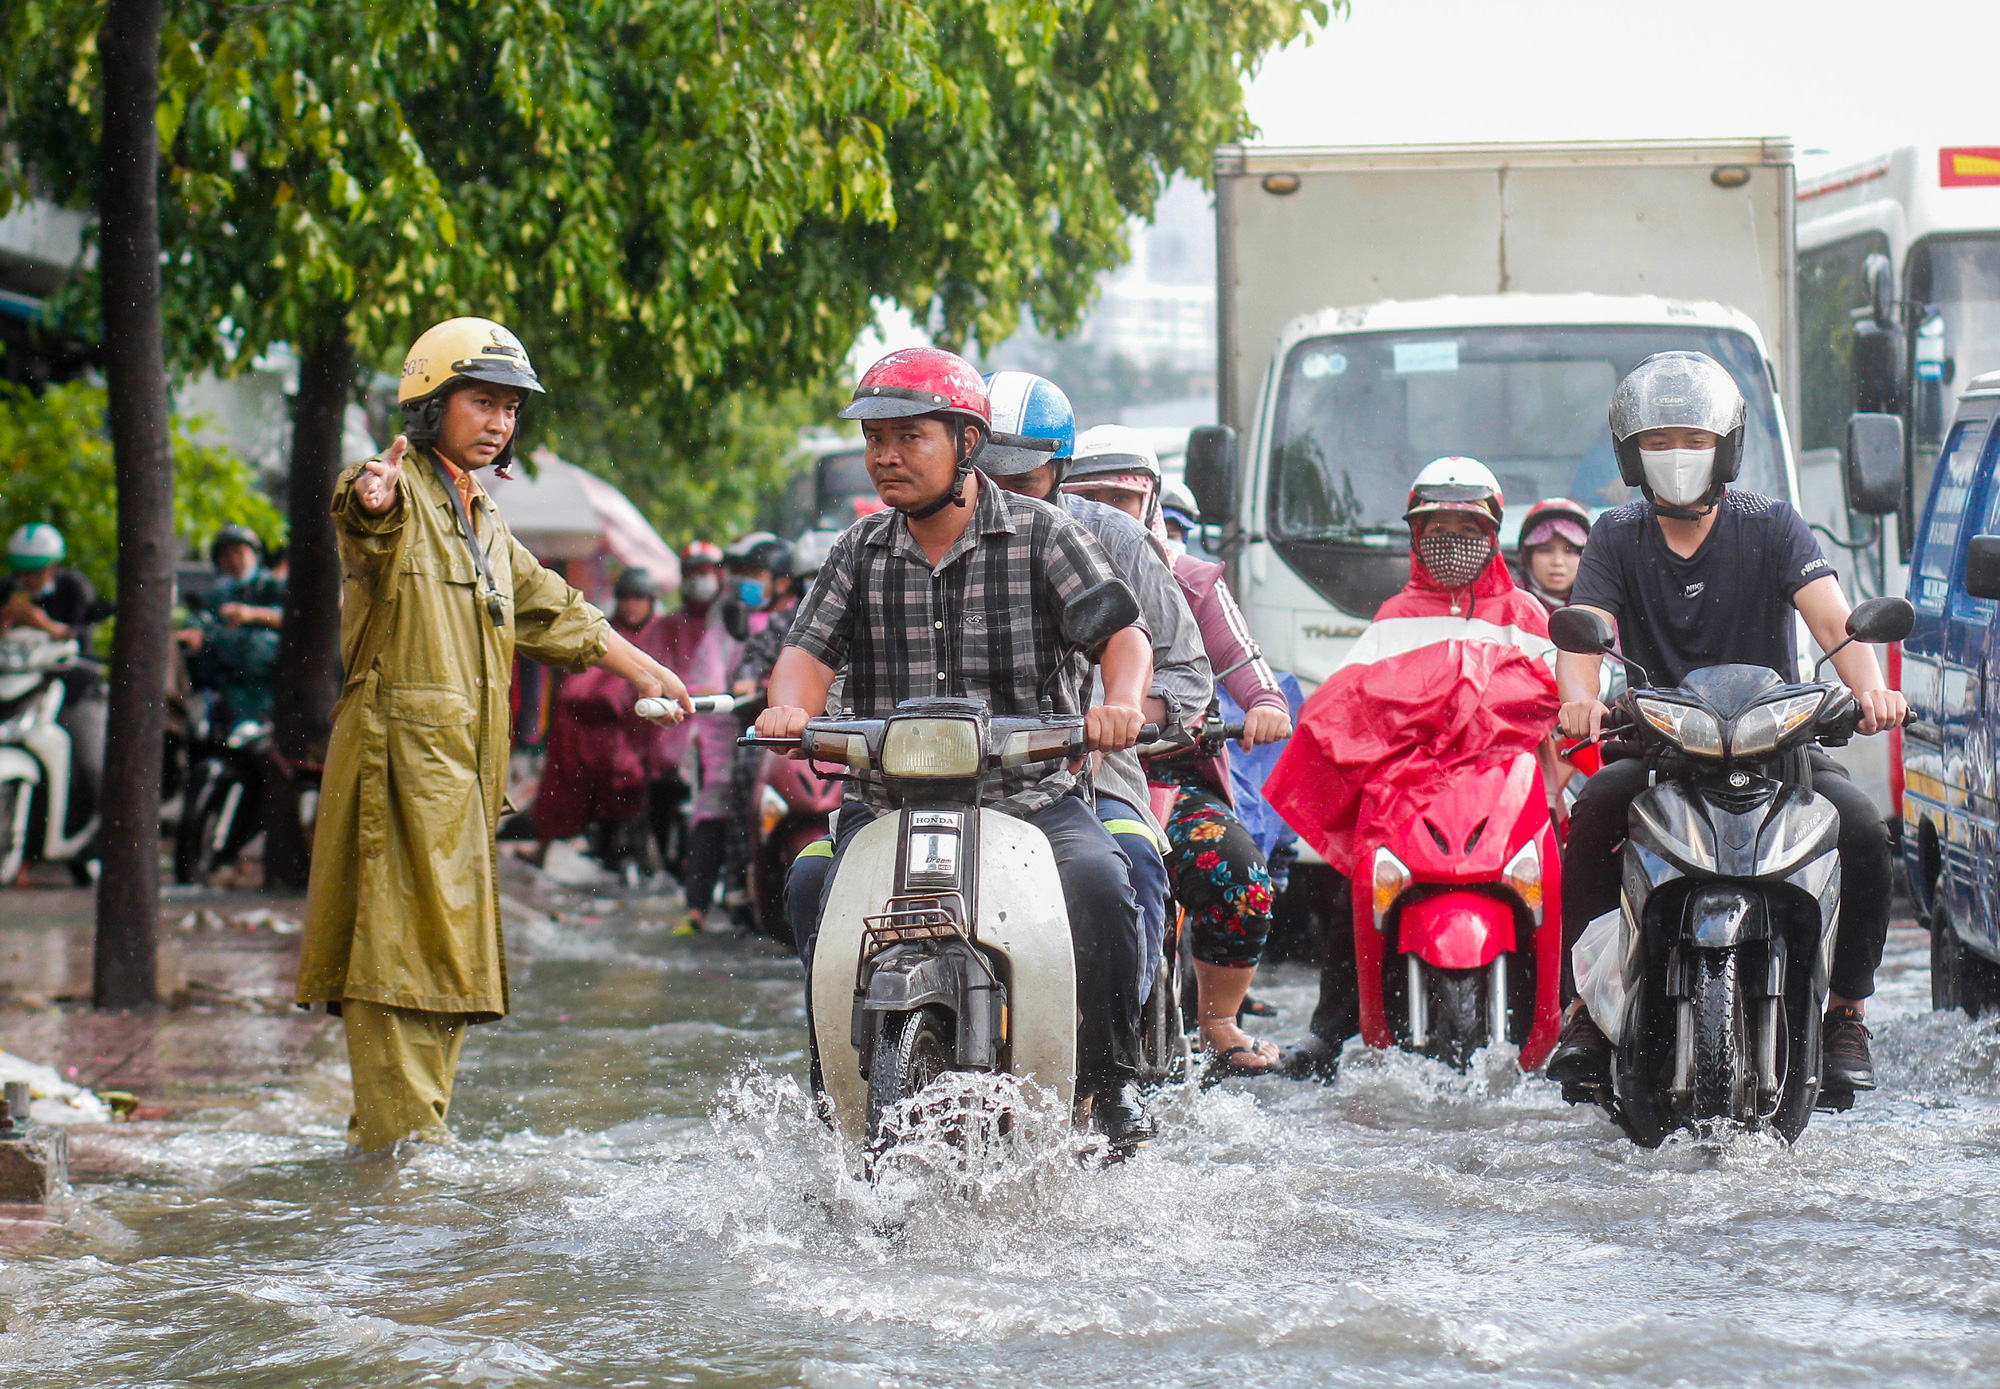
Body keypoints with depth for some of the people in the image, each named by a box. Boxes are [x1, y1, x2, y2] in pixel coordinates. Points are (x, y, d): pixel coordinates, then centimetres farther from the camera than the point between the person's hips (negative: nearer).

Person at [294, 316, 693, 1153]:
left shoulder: (485, 525, 23)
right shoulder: (403, 496, -6)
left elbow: (551, 612, 36)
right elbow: (364, 515, -31)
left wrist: (641, 669, 41)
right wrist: (371, 494, -55)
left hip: (464, 767, 9)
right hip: (402, 751, -9)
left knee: (451, 953, 10)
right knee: (409, 942, -13)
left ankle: (390, 1134, 17)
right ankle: (403, 1134, -15)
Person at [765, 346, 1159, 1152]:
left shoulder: (1040, 535, 3)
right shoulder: (860, 553, 14)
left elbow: (1123, 631, -6)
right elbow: (811, 648, 5)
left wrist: (1121, 702, -29)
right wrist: (788, 706, -19)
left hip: (1031, 792, -3)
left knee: (1095, 878, -31)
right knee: (813, 886, -25)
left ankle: (1111, 1078, -11)